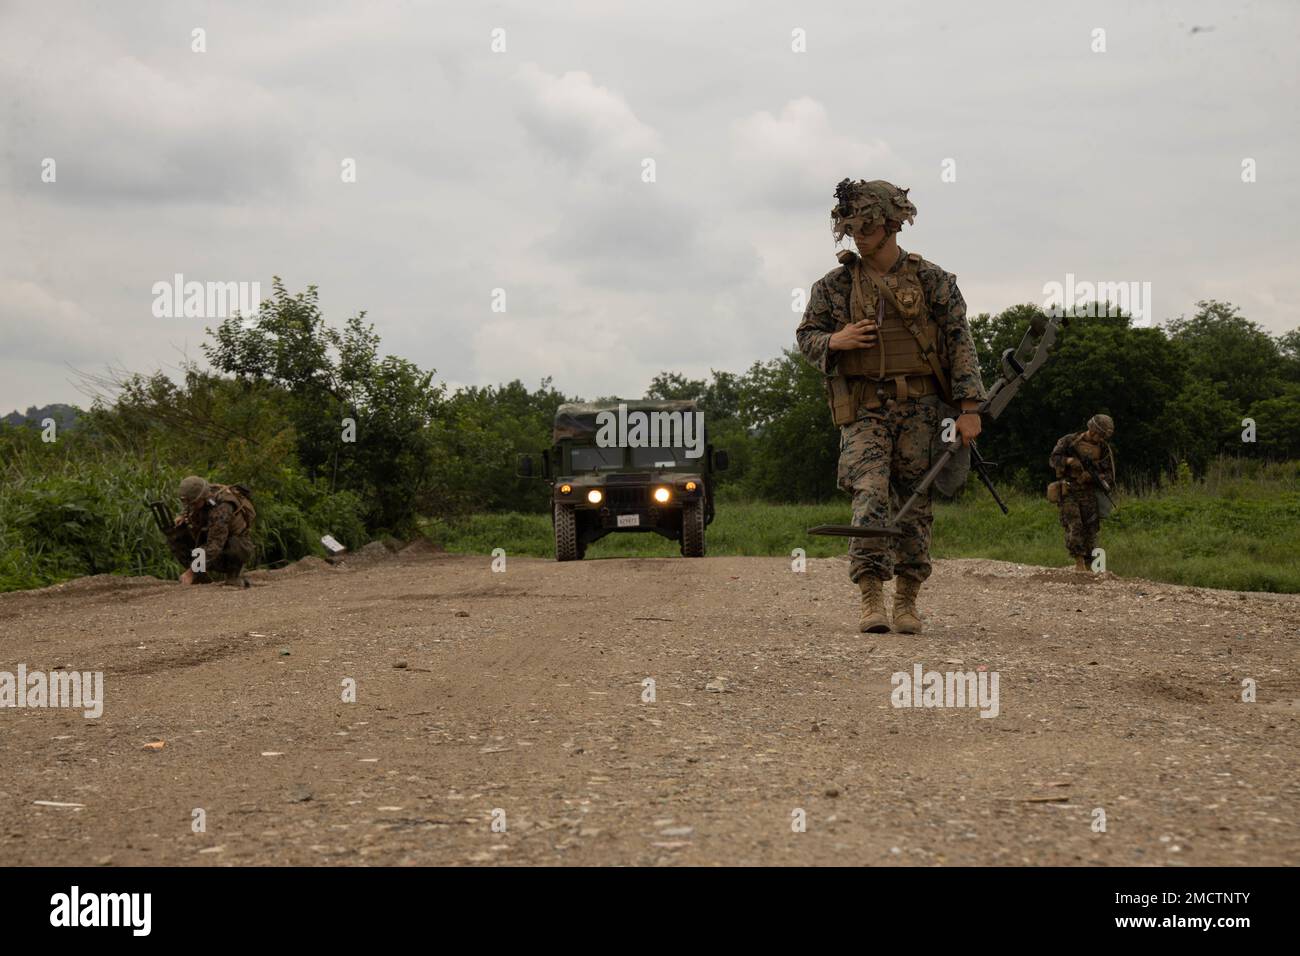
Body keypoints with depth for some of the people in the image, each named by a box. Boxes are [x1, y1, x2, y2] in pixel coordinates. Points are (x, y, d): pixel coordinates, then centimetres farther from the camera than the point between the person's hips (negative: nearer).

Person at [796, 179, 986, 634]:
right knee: (870, 495, -14)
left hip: (920, 407, 1)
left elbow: (960, 343, 3)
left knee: (917, 503, 3)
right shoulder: (835, 284, 5)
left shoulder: (932, 281, 3)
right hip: (864, 409, 0)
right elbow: (806, 335, 13)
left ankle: (907, 600, 12)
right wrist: (834, 341, -11)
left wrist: (968, 407, -5)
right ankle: (871, 601, -15)